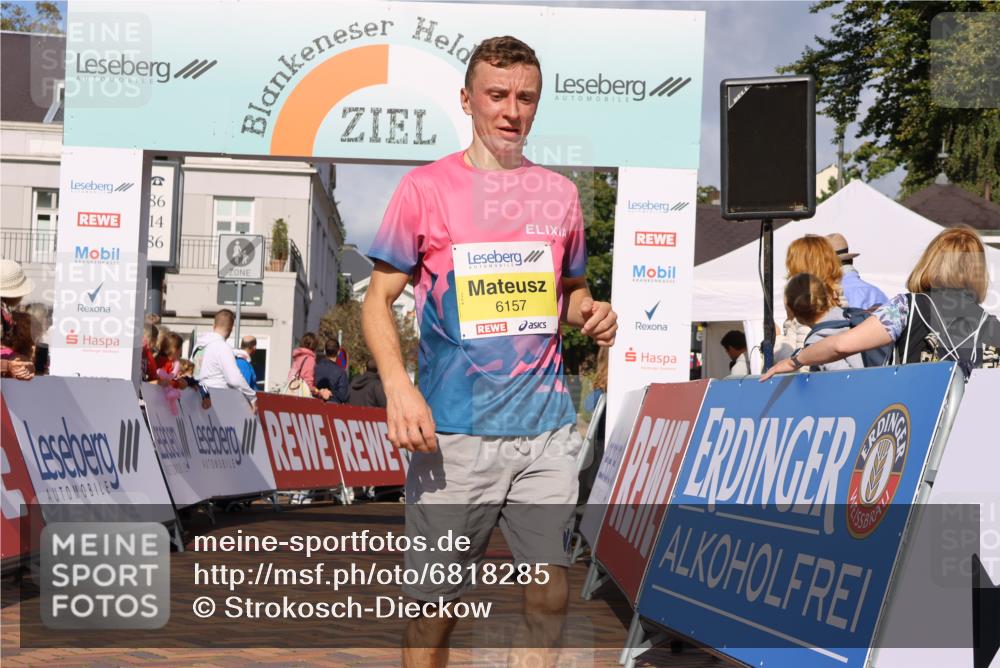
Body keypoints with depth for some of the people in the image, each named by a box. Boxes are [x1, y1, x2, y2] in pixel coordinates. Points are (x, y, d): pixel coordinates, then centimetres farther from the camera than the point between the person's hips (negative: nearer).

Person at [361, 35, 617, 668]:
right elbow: (379, 298, 1)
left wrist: (587, 311, 0)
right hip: (454, 435, -3)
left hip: (547, 430, 3)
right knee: (436, 606, 2)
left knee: (551, 598, 4)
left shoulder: (560, 192, 11)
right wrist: (398, 387, -15)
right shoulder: (426, 187, 0)